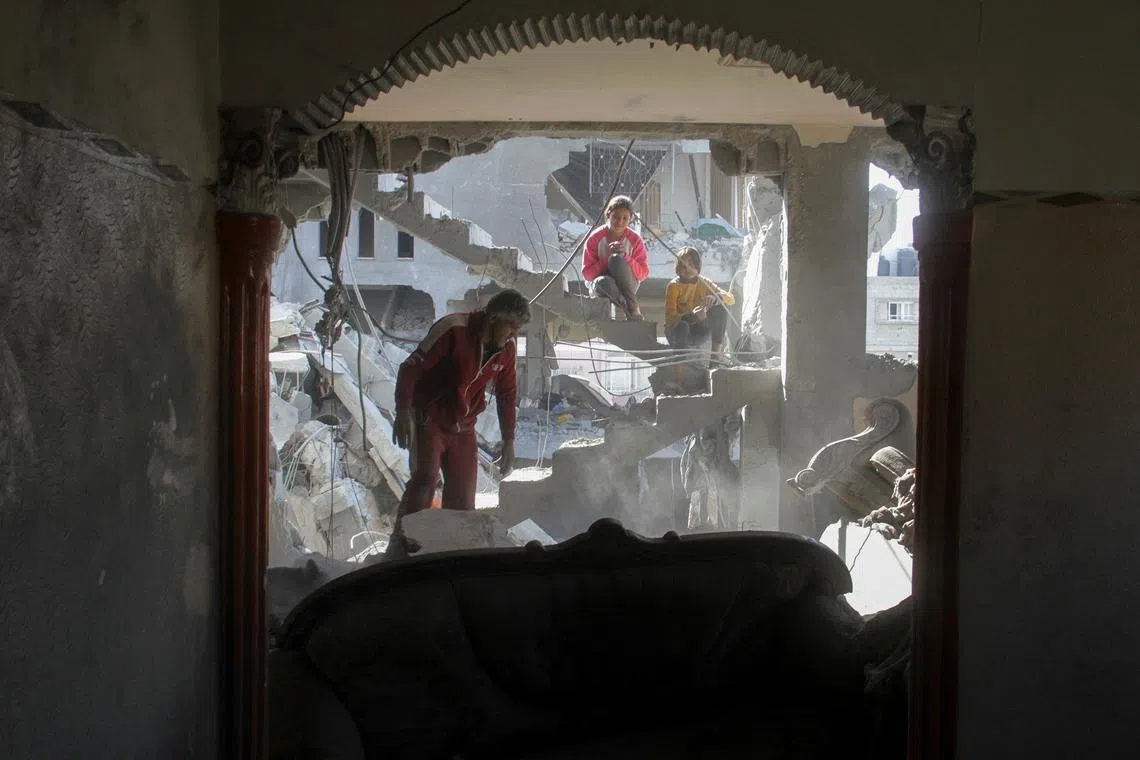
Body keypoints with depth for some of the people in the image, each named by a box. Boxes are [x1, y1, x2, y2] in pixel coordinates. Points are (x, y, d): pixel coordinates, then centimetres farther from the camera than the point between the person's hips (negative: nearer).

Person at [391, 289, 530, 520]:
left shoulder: (507, 348, -1)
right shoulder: (454, 330, -20)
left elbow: (507, 394, 12)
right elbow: (411, 367, -21)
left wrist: (509, 441, 12)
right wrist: (403, 412, -30)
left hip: (463, 427, 6)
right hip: (429, 420, -6)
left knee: (463, 496, 5)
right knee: (425, 478, -22)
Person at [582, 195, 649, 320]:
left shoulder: (635, 239, -4)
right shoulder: (595, 238, -7)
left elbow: (643, 274, -5)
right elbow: (587, 274, -9)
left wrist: (625, 257, -19)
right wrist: (607, 259, -21)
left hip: (627, 286, 1)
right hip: (605, 286, -1)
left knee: (616, 258, -32)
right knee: (602, 282, -40)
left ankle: (633, 308, -27)